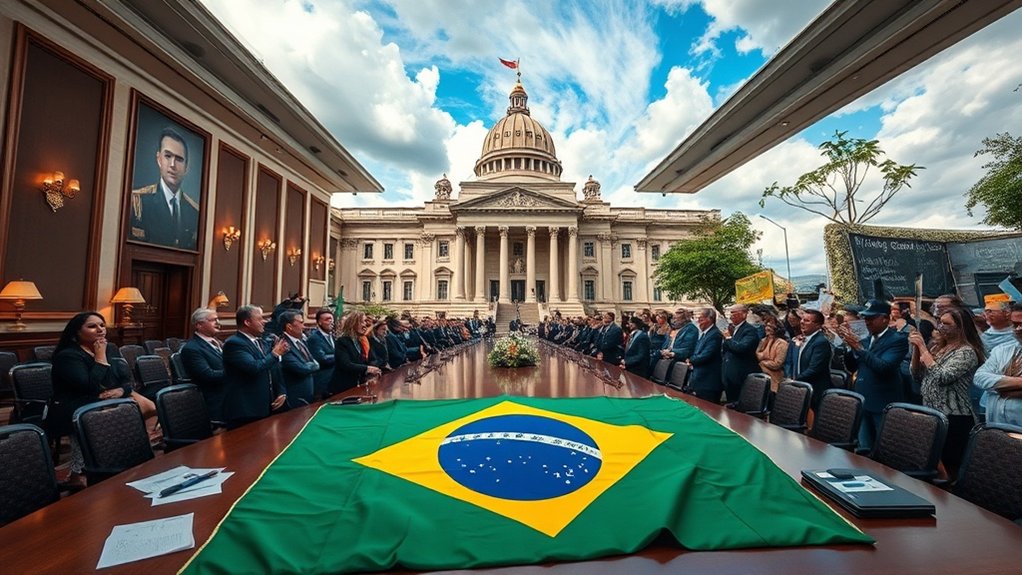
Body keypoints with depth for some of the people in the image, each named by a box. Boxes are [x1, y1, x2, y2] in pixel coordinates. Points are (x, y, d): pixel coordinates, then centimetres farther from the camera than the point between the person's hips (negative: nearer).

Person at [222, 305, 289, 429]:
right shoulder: (233, 343, -12)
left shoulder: (262, 343, 15)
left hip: (267, 408, 8)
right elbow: (254, 368, -26)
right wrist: (275, 354, -11)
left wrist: (281, 393, 3)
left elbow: (275, 370, 17)